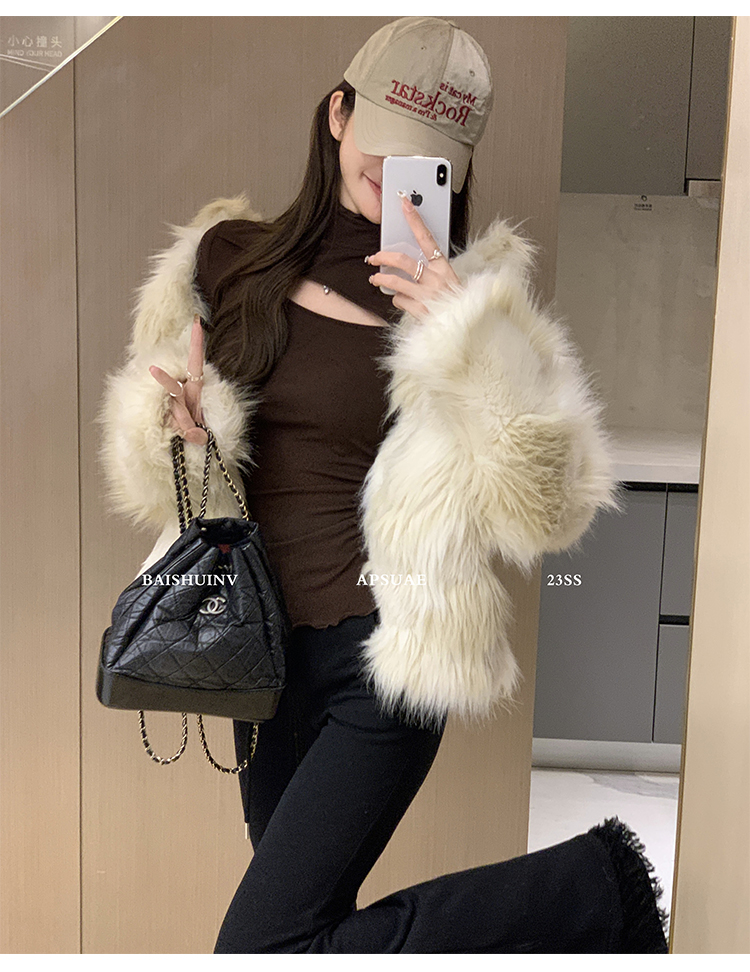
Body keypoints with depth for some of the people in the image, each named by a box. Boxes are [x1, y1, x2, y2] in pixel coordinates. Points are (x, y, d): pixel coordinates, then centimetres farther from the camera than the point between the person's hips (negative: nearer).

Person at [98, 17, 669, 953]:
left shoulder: (474, 297, -7)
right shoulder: (229, 258, 2)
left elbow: (549, 507, -13)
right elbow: (150, 462, 10)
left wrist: (469, 338, -22)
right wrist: (175, 428, -13)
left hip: (384, 661, -5)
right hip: (263, 649, 5)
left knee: (264, 944, -8)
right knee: (310, 911, 19)